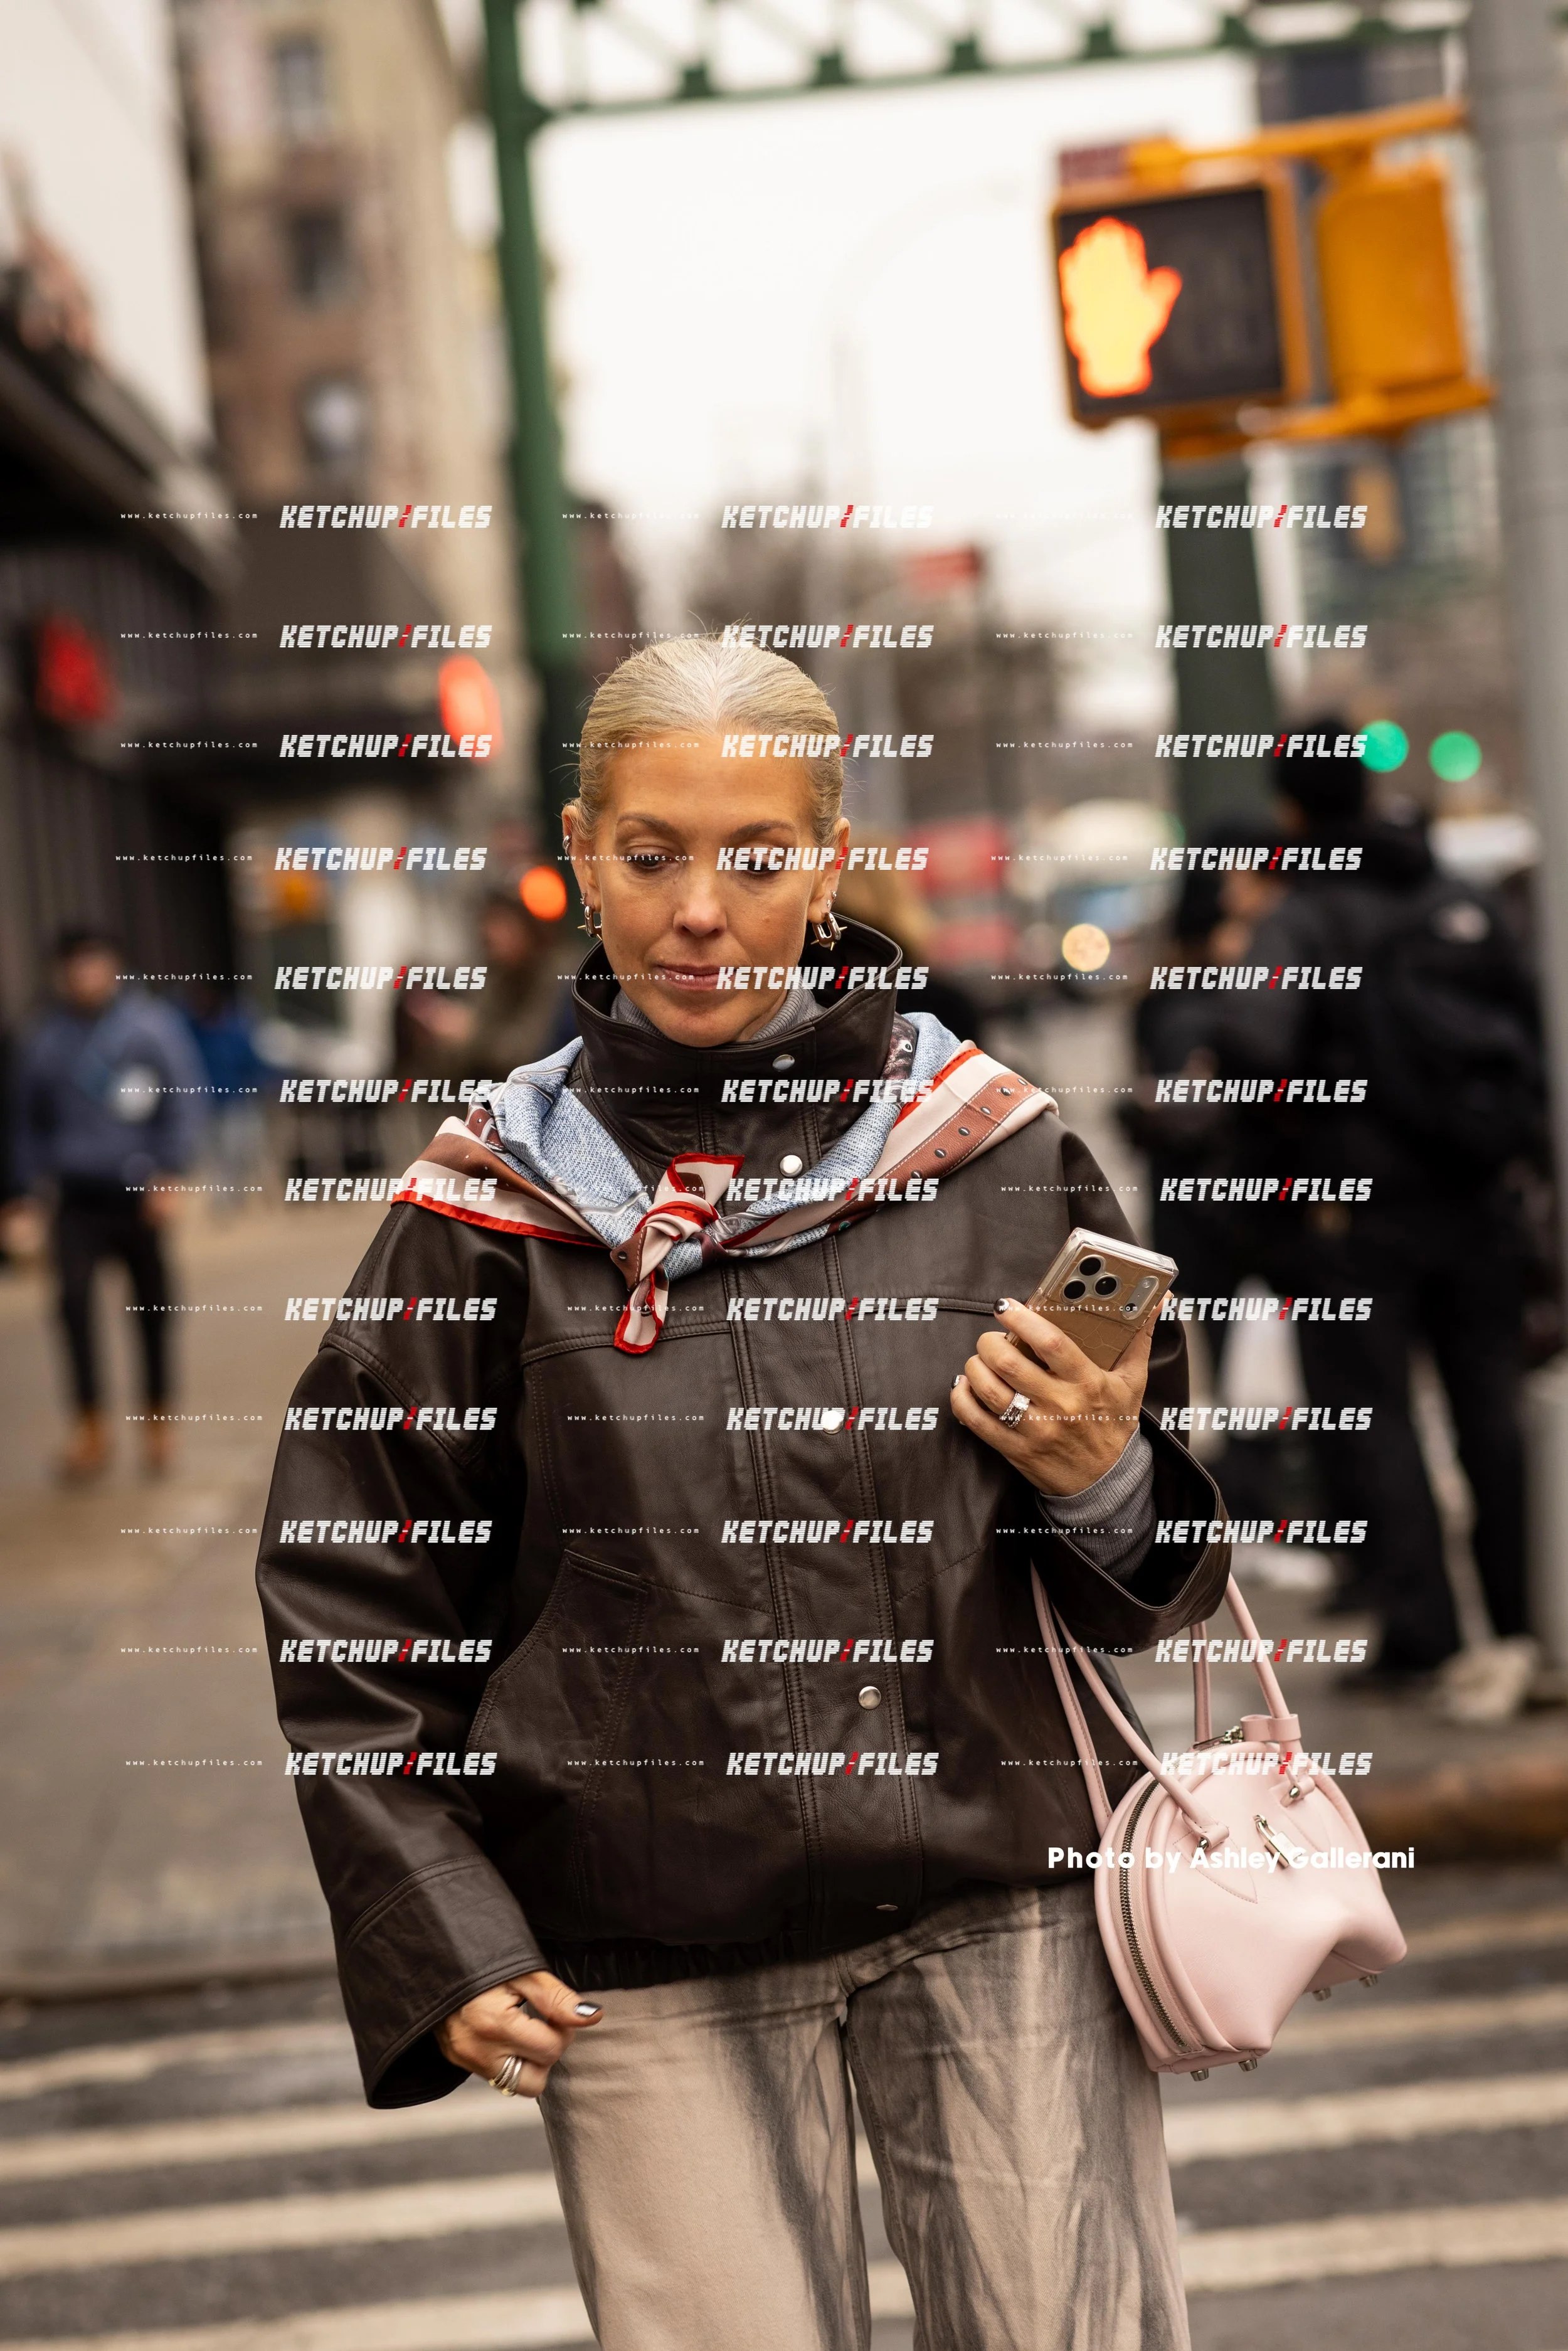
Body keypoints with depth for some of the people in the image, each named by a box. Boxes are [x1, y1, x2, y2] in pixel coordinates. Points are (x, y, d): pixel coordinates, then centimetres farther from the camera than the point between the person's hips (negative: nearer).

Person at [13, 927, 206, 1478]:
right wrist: (35, 1179, 10)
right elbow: (30, 1117, 16)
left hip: (138, 1197, -1)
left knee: (153, 1312, 6)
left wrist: (168, 1175, -11)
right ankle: (91, 1424, -11)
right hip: (78, 1199, 1)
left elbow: (184, 1102, -5)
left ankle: (157, 1423, 22)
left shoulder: (152, 1025, -4)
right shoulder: (45, 1039, 5)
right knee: (73, 1299, -16)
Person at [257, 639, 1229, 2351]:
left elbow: (1149, 1589, 11)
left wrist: (1102, 1487, -11)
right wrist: (438, 1947, -1)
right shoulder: (495, 1204, -1)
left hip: (998, 1905, 1)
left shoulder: (995, 1150, 2)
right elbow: (345, 1607, 6)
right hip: (652, 1965, -1)